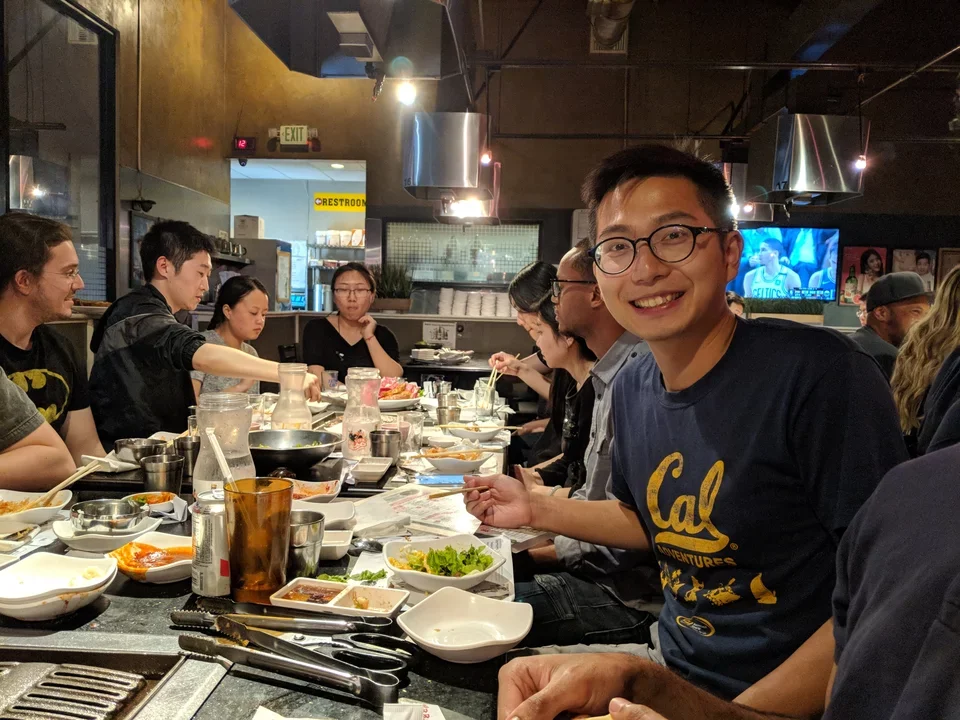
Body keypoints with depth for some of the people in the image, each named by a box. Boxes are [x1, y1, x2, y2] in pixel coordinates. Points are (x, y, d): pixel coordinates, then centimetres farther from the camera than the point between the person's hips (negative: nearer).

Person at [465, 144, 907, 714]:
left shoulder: (820, 375, -22)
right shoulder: (633, 388, -1)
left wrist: (742, 713, -23)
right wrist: (536, 509, 6)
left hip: (786, 701, -6)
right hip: (671, 666, 6)